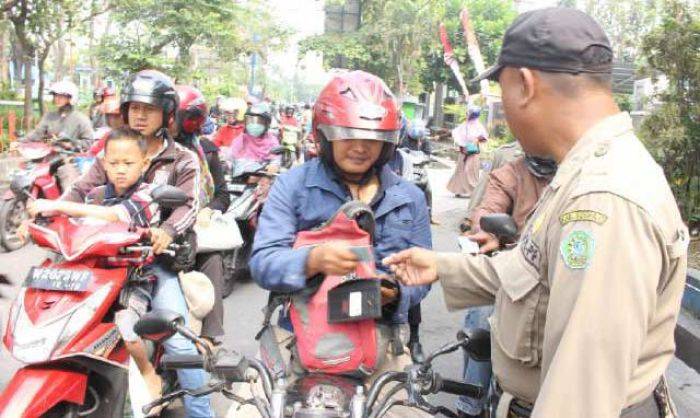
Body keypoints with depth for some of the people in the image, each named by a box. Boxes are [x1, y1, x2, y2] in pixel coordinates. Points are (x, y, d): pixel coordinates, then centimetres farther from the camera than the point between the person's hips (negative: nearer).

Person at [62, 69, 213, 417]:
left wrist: (167, 231, -30)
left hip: (155, 257, -3)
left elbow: (189, 204, -8)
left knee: (178, 339, -15)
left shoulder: (182, 160, 8)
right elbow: (81, 190, 8)